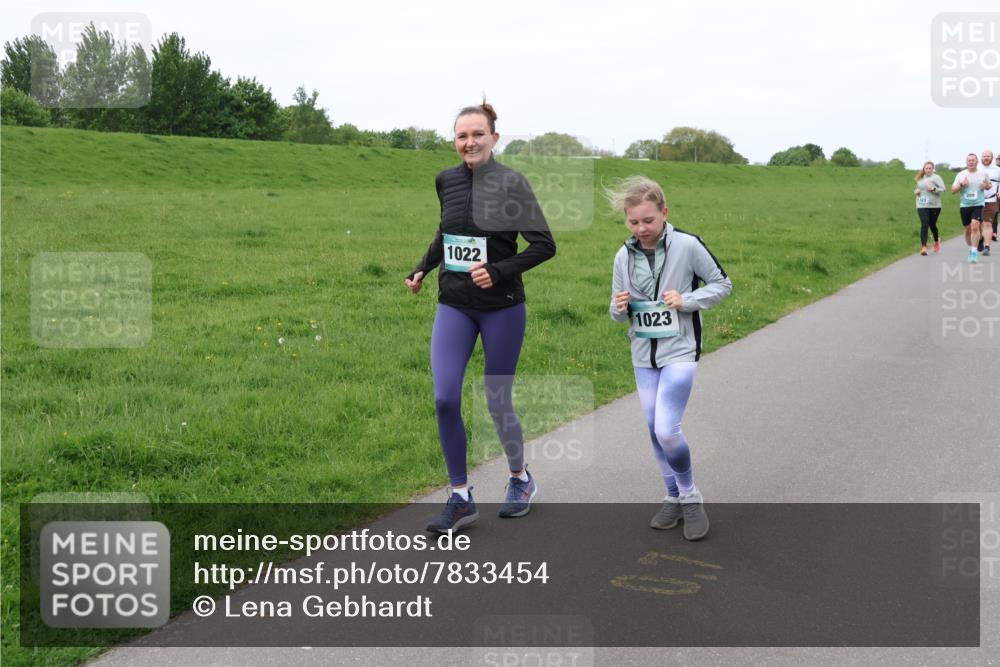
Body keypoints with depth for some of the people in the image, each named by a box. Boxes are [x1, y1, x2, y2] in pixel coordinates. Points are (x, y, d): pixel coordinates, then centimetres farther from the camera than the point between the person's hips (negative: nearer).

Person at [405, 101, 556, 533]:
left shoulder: (511, 183, -10)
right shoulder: (446, 181, 4)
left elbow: (544, 245, -11)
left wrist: (499, 271, -21)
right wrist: (422, 269, 11)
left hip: (502, 307, -3)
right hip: (453, 306, 4)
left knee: (497, 402, 6)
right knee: (445, 399, -10)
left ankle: (520, 479, 33)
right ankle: (460, 498, 3)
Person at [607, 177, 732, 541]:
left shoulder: (687, 245, -12)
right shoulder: (623, 257, 1)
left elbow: (722, 283, -2)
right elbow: (618, 312, 9)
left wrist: (686, 301, -17)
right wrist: (619, 308, -15)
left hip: (680, 351, -5)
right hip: (643, 355, 5)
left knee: (667, 429, -16)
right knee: (655, 432, 11)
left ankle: (691, 498, 6)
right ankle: (674, 498, 28)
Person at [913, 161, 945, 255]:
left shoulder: (936, 178, -1)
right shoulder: (920, 179, 13)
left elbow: (943, 189, -8)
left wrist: (934, 189, -22)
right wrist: (915, 191, 6)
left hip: (934, 205, -2)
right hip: (922, 206, 2)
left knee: (932, 224, 8)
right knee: (924, 224, -12)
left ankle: (937, 241, 39)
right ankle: (923, 247, -17)